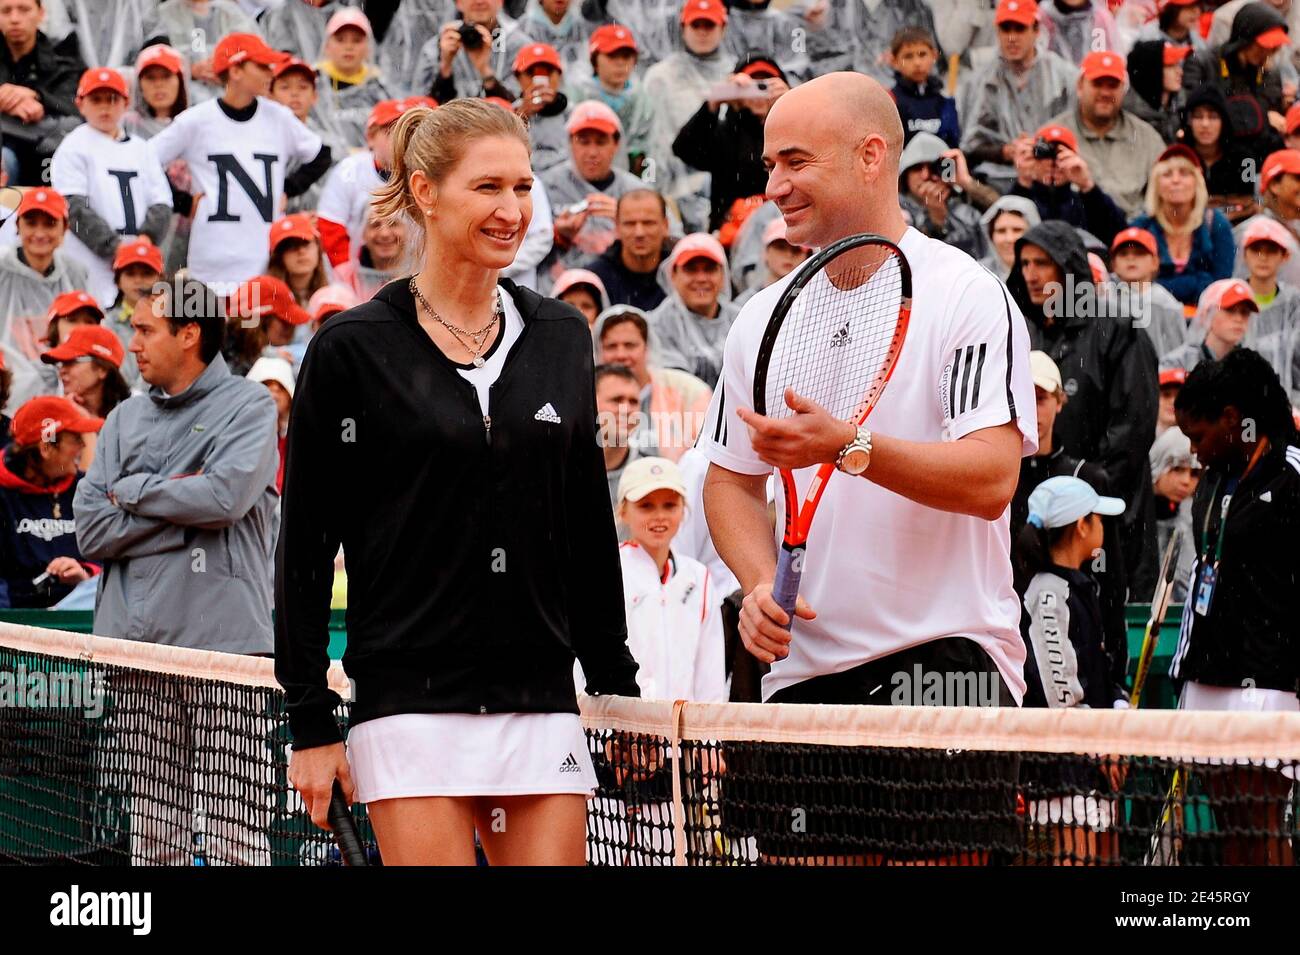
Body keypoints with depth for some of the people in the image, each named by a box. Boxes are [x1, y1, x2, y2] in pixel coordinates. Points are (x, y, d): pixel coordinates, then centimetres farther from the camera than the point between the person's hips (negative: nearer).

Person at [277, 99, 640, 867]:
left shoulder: (562, 337, 11)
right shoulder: (354, 349, -2)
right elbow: (304, 546, -1)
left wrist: (617, 686, 14)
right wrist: (310, 723, -4)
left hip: (543, 702, 4)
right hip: (412, 706, -4)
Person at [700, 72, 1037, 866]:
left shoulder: (967, 296, -5)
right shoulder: (764, 318, 12)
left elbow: (991, 478, -16)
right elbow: (732, 480, 18)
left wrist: (849, 448, -27)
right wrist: (760, 583, -1)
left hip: (945, 658, -5)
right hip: (801, 667, 5)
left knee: (941, 858, -10)